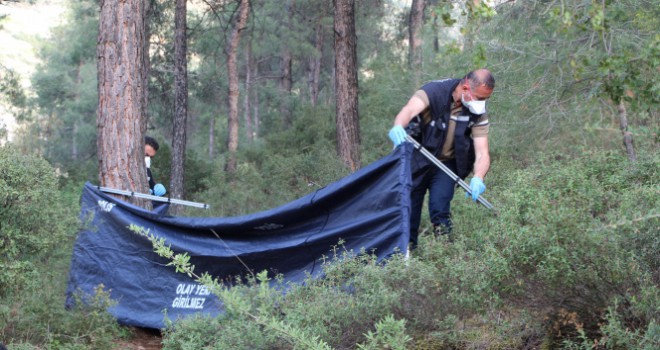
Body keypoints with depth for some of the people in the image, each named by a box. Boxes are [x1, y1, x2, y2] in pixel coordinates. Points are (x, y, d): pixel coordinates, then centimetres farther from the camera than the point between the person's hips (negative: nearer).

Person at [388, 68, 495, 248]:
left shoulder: (478, 114, -13)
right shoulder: (434, 91, -22)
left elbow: (482, 153, -19)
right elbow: (409, 110, -40)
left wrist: (478, 178, -40)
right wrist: (398, 127, -64)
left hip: (446, 165, 2)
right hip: (416, 161, -1)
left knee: (440, 210, -20)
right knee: (408, 208, 5)